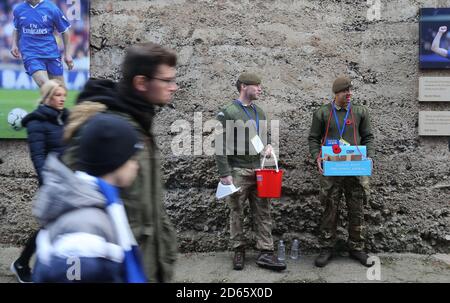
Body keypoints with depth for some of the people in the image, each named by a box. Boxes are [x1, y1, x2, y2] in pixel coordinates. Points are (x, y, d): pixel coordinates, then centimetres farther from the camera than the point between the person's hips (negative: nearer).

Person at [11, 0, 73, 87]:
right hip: (30, 54, 0)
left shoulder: (52, 9, -4)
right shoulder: (18, 10, 5)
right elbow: (16, 29, 22)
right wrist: (14, 44, 6)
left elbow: (65, 31, 4)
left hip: (51, 53, 0)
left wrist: (67, 53, 3)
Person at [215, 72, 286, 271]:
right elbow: (220, 145, -12)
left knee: (263, 212, 4)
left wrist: (268, 146, 1)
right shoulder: (227, 112, -8)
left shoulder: (260, 112, 12)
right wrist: (225, 173, -16)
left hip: (258, 170, 6)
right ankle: (239, 252, 19)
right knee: (236, 213, 6)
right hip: (237, 171, -6)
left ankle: (265, 253, 10)